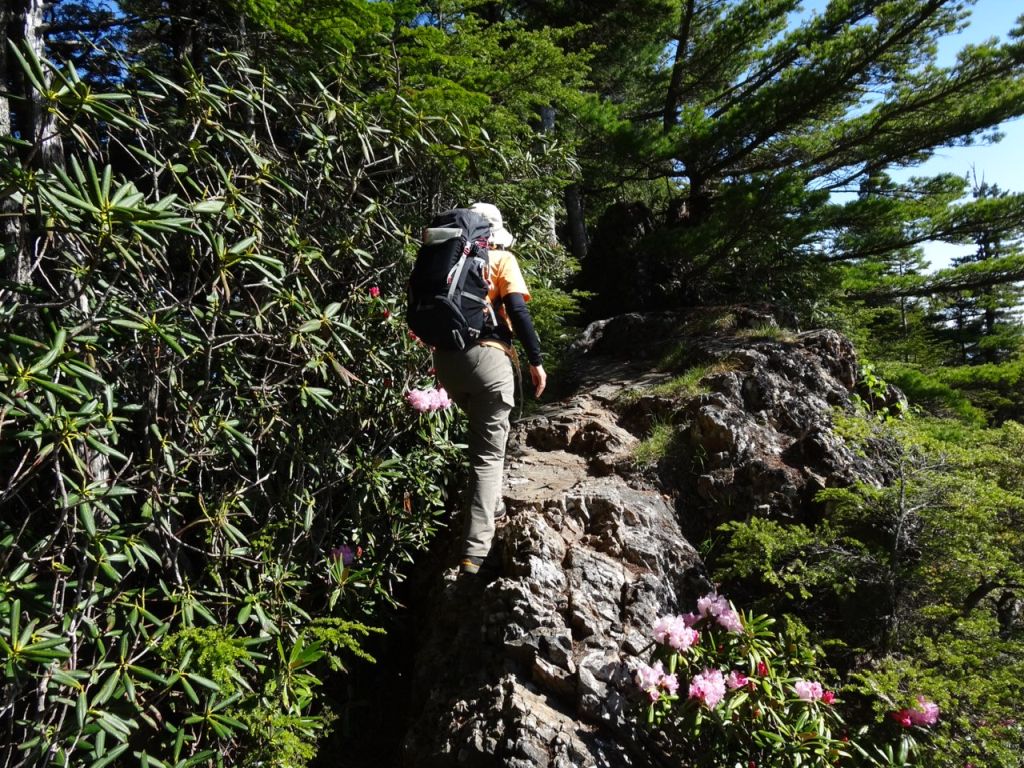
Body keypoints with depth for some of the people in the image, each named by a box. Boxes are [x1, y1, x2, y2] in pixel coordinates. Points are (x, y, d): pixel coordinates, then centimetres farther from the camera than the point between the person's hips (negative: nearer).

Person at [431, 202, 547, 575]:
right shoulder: (502, 259, 9)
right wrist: (536, 360, 0)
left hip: (445, 358, 5)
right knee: (488, 453, 0)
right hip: (486, 356, -5)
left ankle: (488, 497, 35)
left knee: (482, 430, 31)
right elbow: (518, 312, -4)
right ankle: (475, 551, -5)